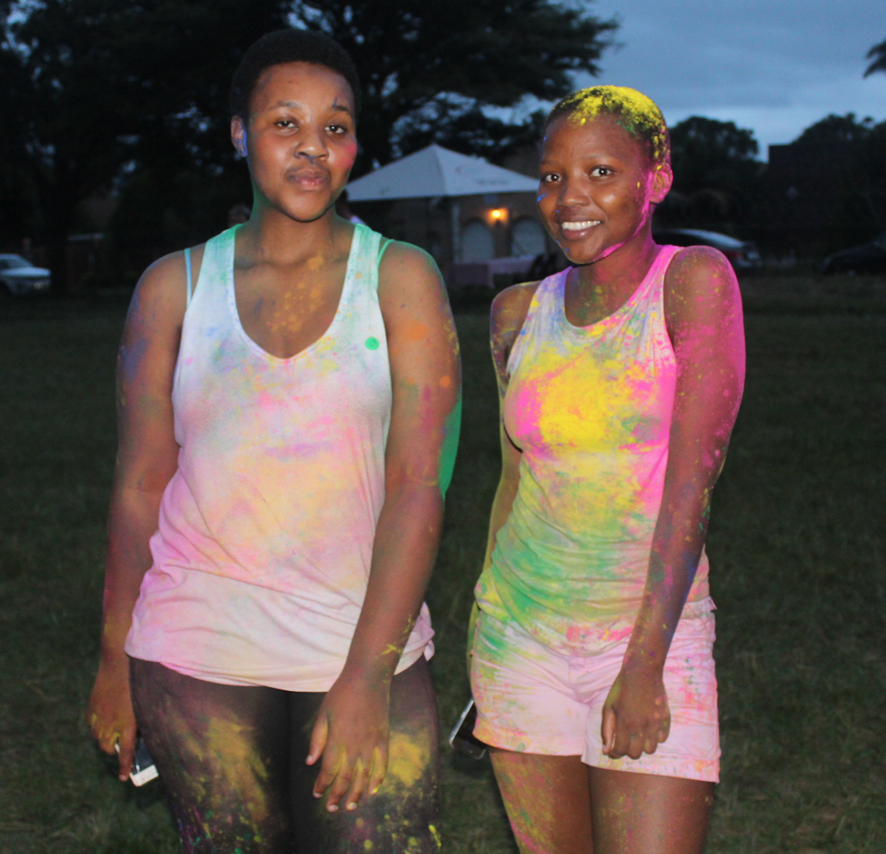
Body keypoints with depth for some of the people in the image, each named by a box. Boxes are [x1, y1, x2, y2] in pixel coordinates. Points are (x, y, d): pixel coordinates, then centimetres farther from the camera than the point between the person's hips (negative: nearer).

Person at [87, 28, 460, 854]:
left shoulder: (400, 279, 1)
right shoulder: (176, 286, 5)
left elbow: (418, 486, -6)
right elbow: (140, 484, 7)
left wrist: (369, 675, -13)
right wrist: (115, 659, 5)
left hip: (366, 642, -1)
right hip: (197, 657, 1)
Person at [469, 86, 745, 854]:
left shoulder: (695, 282, -10)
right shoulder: (520, 313, 4)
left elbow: (692, 482, -16)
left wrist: (644, 667, -19)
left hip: (653, 632, -4)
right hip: (521, 637, 4)